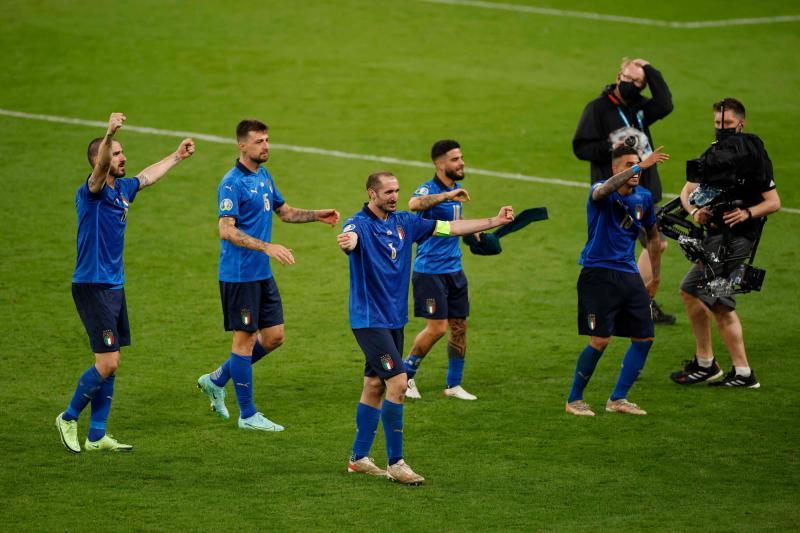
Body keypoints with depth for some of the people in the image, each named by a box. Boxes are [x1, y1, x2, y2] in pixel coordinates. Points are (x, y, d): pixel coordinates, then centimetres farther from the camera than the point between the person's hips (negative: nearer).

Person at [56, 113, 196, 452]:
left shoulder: (122, 189, 11)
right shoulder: (92, 192, -14)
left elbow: (148, 176, 32)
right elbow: (99, 170, -37)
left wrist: (177, 156, 44)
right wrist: (109, 134, -54)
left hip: (114, 288, 9)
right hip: (92, 287, -9)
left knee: (110, 366, 9)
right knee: (107, 363, -11)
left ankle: (96, 436, 14)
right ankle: (69, 418, 7)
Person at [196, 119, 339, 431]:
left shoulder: (264, 177, 12)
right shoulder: (232, 183, -16)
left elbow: (284, 211, 27)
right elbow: (226, 230, -25)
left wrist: (318, 215, 12)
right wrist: (267, 247, -33)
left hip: (263, 274, 9)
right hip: (239, 274, -9)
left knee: (274, 337, 10)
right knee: (245, 339, -2)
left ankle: (216, 380, 24)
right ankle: (247, 415, 7)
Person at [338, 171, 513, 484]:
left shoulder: (404, 222, 7)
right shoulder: (360, 224, -16)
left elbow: (448, 228, 13)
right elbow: (351, 237, -40)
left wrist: (495, 221, 11)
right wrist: (346, 243, -65)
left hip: (394, 318, 8)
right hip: (369, 320, -8)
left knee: (375, 387, 13)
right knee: (398, 383, -15)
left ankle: (359, 458, 23)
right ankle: (395, 464, -9)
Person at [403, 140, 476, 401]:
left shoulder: (455, 191, 12)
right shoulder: (429, 189, -14)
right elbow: (414, 204, -40)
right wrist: (448, 195, -45)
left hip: (454, 270, 8)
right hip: (429, 270, -8)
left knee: (459, 326, 6)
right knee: (437, 327, -9)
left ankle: (454, 385, 16)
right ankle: (406, 375, 10)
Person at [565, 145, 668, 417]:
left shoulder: (644, 197, 9)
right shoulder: (600, 192, -10)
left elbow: (652, 235, 23)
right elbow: (604, 190, -37)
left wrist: (656, 275, 24)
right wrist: (641, 166, -42)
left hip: (629, 276, 7)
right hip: (598, 274, -7)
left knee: (644, 338, 2)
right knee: (600, 340, -11)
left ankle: (618, 399, 14)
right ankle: (574, 400, 6)